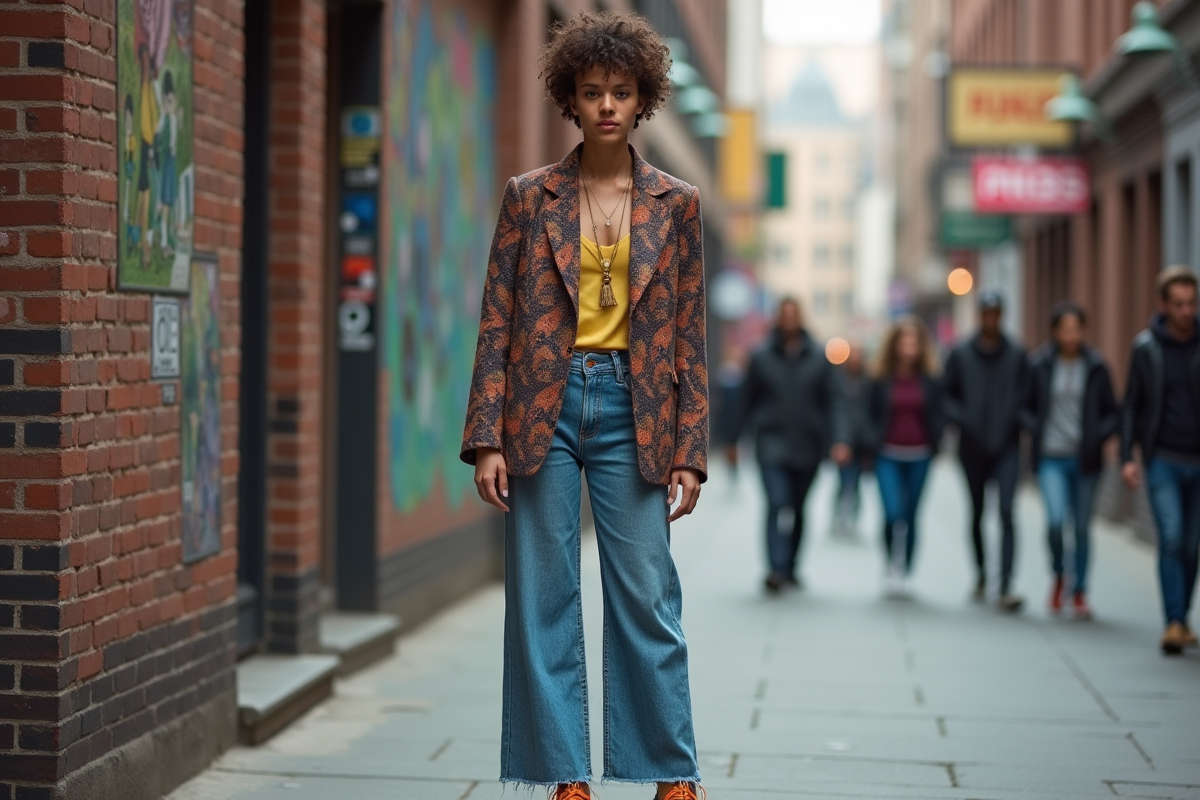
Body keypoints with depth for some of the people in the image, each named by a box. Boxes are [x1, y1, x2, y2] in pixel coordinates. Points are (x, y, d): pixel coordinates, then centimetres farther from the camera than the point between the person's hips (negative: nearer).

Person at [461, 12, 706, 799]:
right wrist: (487, 439, -4)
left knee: (648, 596, 0)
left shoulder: (676, 205, 6)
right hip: (544, 405, 0)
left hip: (633, 412, 0)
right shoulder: (529, 197, 5)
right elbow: (497, 323, 3)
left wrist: (689, 453, 1)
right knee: (544, 600, 2)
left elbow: (689, 339, 6)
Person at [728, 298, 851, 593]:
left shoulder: (819, 359, 2)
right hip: (772, 444, -2)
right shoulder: (762, 359, 2)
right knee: (777, 503, -17)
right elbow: (747, 402, 9)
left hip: (807, 447, 2)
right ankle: (777, 568, -23)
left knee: (797, 510, 11)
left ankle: (790, 568, 23)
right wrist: (735, 440, 12)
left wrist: (840, 440, -14)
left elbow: (835, 402, -2)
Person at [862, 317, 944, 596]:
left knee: (910, 517, 7)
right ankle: (893, 565, 6)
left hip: (919, 457, 2)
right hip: (888, 455, -2)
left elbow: (939, 414, 7)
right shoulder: (881, 379, -2)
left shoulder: (929, 380, 1)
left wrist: (934, 441, -6)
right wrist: (875, 441, -7)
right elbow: (868, 413, 4)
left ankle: (905, 573, 18)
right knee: (893, 513, -14)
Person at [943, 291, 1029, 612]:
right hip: (972, 448, 2)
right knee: (977, 513, 14)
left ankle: (1006, 587, -18)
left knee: (1006, 512, -14)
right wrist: (962, 419, -10)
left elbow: (1027, 395, 6)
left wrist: (1015, 422, -11)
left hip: (1007, 447, -2)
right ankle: (981, 574, 33)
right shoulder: (960, 354, 2)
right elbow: (946, 394, 6)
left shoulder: (1017, 355, 1)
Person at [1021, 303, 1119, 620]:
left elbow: (1113, 413, 8)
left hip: (1085, 460, 1)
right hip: (1051, 458, -1)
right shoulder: (1039, 365, -1)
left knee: (1082, 527, 7)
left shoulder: (1096, 367, 1)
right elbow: (1024, 406, 9)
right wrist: (1036, 431, -7)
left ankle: (1079, 594, 22)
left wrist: (1097, 437, -8)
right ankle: (1059, 576, 10)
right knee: (1055, 519, -18)